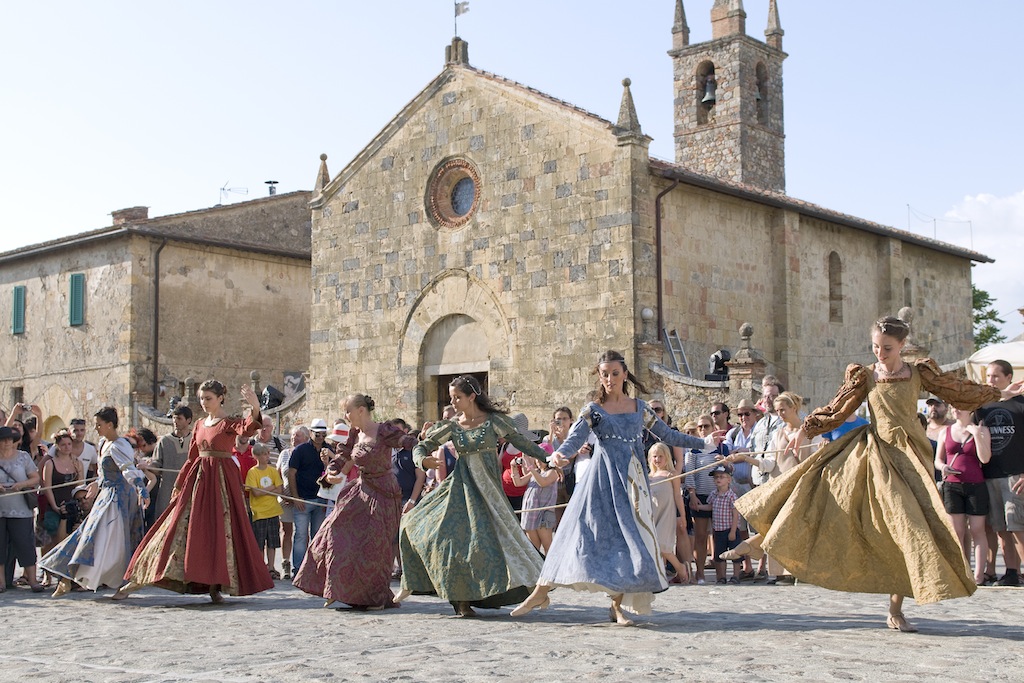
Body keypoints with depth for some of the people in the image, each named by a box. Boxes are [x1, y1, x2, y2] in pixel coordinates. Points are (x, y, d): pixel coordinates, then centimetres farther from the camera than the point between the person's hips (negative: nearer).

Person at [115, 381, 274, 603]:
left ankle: (215, 586, 3)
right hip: (197, 480, 6)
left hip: (222, 480, -6)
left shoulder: (229, 423, -5)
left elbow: (247, 429, -28)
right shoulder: (199, 425, 14)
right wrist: (178, 485, 19)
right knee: (180, 528, 5)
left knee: (219, 532, -5)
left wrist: (255, 408, -46)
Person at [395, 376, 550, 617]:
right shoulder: (452, 427, 6)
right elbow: (421, 446, 7)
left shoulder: (494, 420, -1)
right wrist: (423, 460, -16)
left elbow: (521, 442, 3)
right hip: (462, 486, 3)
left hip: (488, 488, -3)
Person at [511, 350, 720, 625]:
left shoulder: (639, 407, 10)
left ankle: (617, 607, 5)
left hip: (632, 479, 3)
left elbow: (668, 435, 17)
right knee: (584, 534, -6)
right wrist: (559, 454, -35)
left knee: (629, 539, -3)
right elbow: (575, 437, -14)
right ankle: (540, 592, 0)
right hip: (603, 480, -3)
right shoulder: (593, 410, 2)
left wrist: (704, 443, 17)